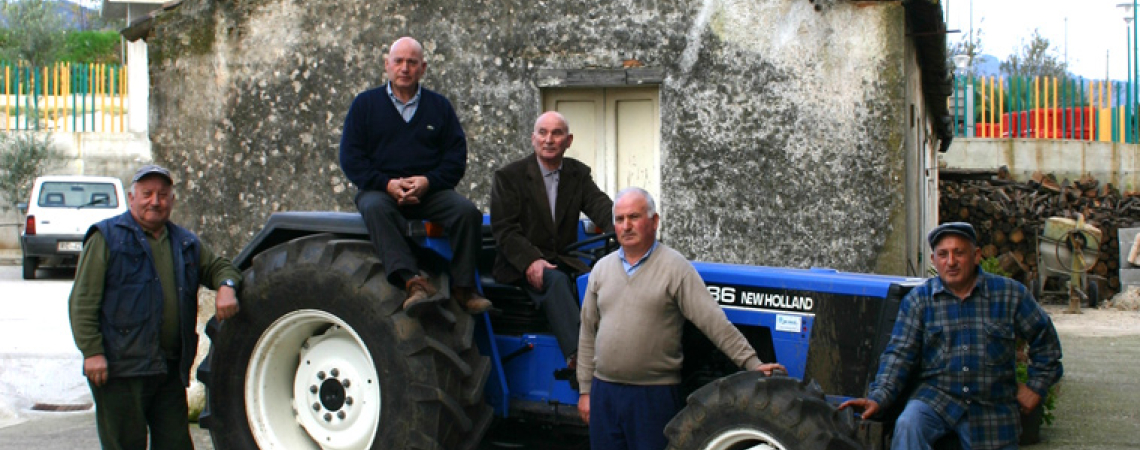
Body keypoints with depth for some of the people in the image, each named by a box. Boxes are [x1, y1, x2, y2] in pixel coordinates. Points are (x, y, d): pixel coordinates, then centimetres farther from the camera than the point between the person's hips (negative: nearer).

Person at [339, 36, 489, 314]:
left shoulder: (439, 106, 16)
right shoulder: (365, 104, 12)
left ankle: (463, 286, -23)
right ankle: (412, 281, -51)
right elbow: (350, 158, 4)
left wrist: (428, 181, -12)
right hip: (380, 189, -1)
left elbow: (456, 156, 7)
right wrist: (387, 184, -12)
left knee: (467, 211, -27)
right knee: (375, 208, -37)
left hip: (430, 190, 2)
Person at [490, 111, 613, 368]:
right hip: (522, 267, -4)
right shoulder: (509, 176, 4)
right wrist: (530, 261, -24)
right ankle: (577, 354, -49)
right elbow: (503, 229, -6)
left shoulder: (579, 174, 15)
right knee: (555, 280, -34)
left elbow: (601, 206, -3)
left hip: (564, 261, 4)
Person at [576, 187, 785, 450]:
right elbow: (588, 333, 13)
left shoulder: (674, 267, -5)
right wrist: (585, 389, 10)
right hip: (604, 391, 4)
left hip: (655, 395, -4)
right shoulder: (602, 268, 10)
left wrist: (750, 362, -18)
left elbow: (714, 322, -10)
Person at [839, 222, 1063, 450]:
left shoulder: (1010, 294, 3)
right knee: (907, 427, -31)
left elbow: (1045, 338, 15)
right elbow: (899, 354, -3)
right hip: (935, 398, -1)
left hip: (992, 409, 1)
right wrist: (878, 397, -17)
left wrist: (1036, 386, 8)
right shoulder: (918, 300, 2)